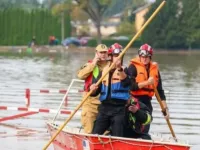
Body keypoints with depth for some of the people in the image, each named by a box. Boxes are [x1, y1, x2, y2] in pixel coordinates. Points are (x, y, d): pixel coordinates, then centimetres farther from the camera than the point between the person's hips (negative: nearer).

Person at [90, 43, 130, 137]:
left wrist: (120, 69, -35)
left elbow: (126, 83, -21)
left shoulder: (124, 70, 3)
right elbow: (95, 93, 11)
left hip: (119, 109, -3)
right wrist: (93, 90, -14)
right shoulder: (104, 71, 12)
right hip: (104, 108, 3)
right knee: (95, 135, -1)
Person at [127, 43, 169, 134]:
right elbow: (130, 86, -17)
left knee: (145, 130, 5)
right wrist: (147, 82, -20)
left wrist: (165, 108, 9)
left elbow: (159, 90, 13)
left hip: (147, 102, 5)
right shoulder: (133, 67, -5)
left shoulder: (155, 69, 11)